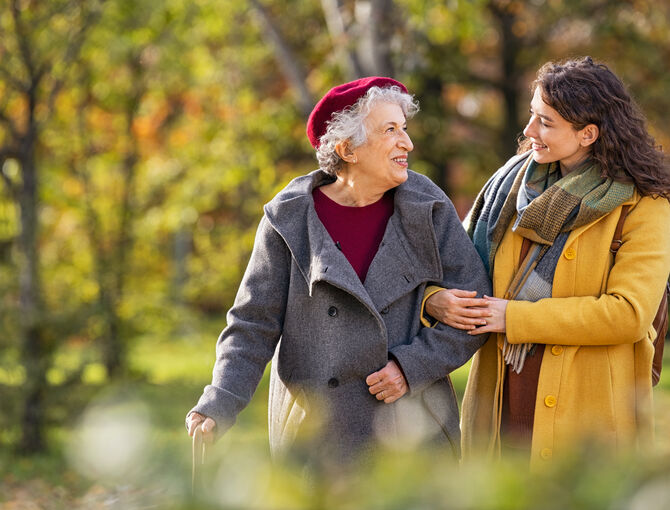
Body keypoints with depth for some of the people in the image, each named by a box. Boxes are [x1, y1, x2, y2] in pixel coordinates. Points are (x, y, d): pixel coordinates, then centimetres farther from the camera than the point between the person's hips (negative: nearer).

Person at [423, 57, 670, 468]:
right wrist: (435, 299, -8)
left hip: (588, 413, -4)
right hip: (502, 402, 5)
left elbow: (628, 313, -17)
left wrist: (514, 317, -16)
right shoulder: (516, 179, 10)